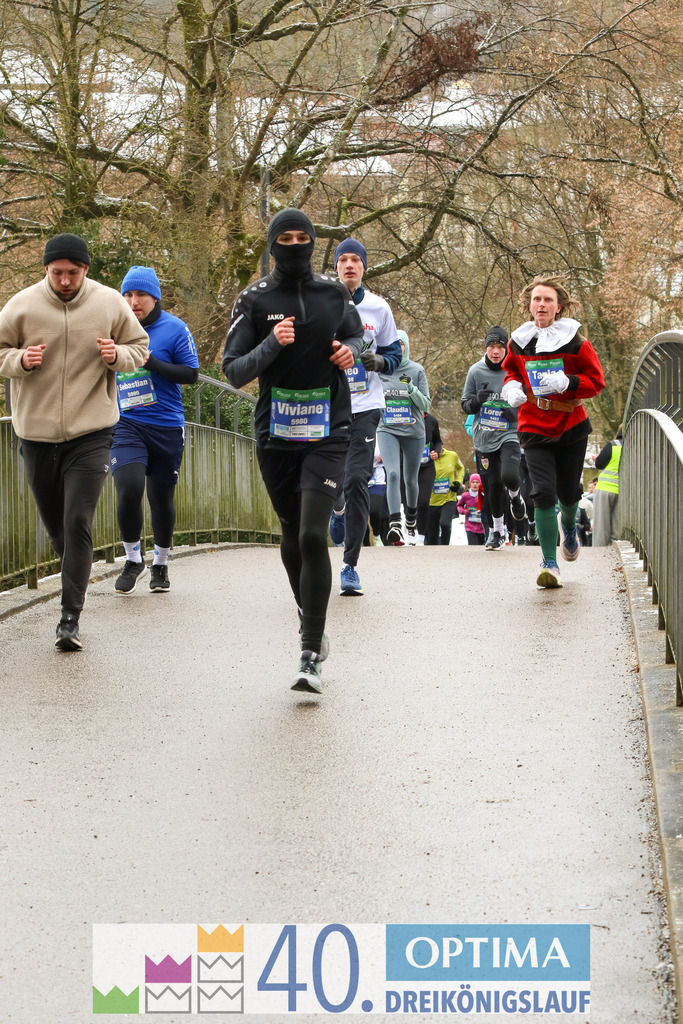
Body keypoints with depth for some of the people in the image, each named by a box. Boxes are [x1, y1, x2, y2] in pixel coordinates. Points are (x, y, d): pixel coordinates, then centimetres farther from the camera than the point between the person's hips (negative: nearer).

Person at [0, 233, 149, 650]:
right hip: (37, 432, 2)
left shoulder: (110, 304, -2)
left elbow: (139, 347, 9)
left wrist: (117, 355, -14)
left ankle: (71, 618, -10)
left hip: (91, 433, -2)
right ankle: (77, 576, 43)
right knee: (55, 525, 13)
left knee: (78, 523, -13)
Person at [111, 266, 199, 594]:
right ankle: (132, 560, 3)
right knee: (129, 489, -18)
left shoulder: (174, 329, -4)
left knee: (162, 499, 9)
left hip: (166, 427, -1)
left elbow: (191, 373, -8)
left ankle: (160, 565, 32)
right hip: (125, 424, 1)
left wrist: (152, 363, -17)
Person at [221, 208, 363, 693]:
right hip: (276, 436, 1)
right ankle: (312, 625, 39)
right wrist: (272, 345, -20)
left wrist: (351, 350, 0)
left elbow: (357, 335, 23)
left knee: (313, 536, -16)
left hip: (328, 434, -1)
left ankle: (311, 657, -15)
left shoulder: (335, 294, 4)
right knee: (293, 539, 13)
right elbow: (233, 371, -4)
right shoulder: (255, 300, 0)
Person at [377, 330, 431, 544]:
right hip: (387, 430, 0)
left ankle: (411, 515, 41)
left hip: (413, 431, 0)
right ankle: (395, 524, -28)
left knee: (410, 478, 13)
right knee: (393, 474, -19)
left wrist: (412, 390, -17)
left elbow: (426, 404, -1)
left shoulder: (417, 371, 1)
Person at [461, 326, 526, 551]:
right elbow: (465, 405, 9)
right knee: (493, 484, 3)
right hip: (484, 437, 2)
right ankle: (497, 531, 23)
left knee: (509, 476, -25)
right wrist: (477, 400, -13)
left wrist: (516, 412, -13)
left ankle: (515, 496, 13)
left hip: (510, 434, -2)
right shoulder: (476, 371, 2)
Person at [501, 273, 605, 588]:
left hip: (571, 426, 0)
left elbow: (596, 380, -5)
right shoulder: (518, 343, 1)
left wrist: (566, 382, -22)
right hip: (534, 429, 0)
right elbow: (511, 370, 19)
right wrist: (512, 387, -3)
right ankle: (550, 563, -8)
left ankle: (569, 527, 50)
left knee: (568, 492, 11)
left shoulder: (575, 343, -7)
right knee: (544, 491, -15)